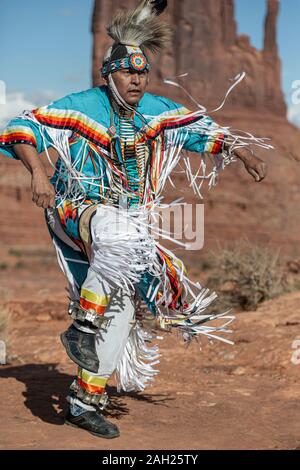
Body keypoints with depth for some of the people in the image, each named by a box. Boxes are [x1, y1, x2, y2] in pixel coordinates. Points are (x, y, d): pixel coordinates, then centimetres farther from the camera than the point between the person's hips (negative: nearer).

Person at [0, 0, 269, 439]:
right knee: (119, 237, -40)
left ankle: (86, 399, 6)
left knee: (123, 304, -3)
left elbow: (204, 128, 19)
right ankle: (82, 327, -28)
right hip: (78, 209, -5)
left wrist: (245, 154, 8)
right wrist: (38, 173, -28)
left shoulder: (157, 111, 6)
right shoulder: (81, 106, -8)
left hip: (132, 220, 5)